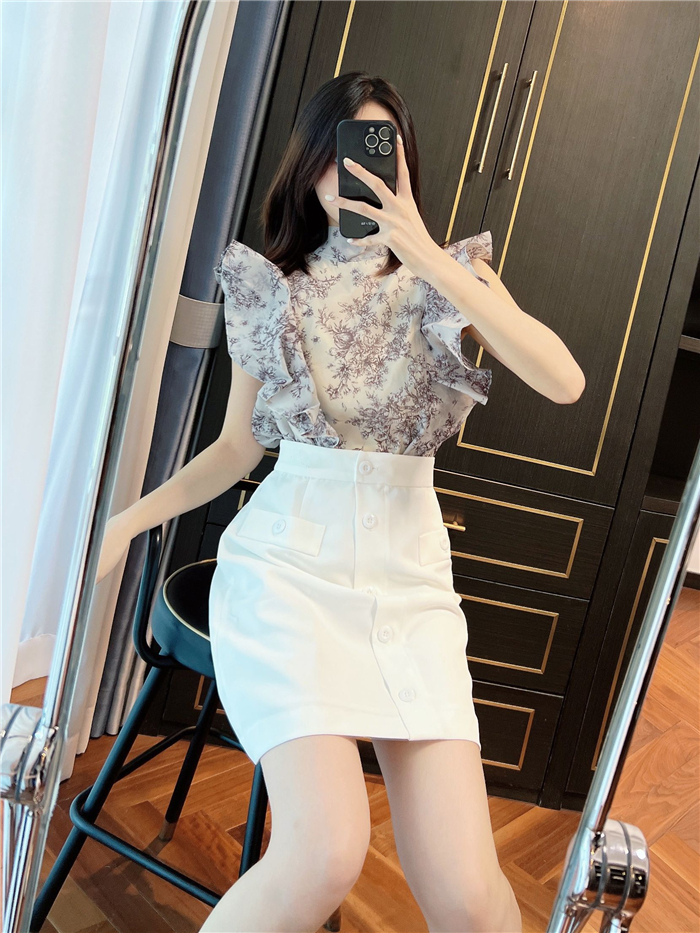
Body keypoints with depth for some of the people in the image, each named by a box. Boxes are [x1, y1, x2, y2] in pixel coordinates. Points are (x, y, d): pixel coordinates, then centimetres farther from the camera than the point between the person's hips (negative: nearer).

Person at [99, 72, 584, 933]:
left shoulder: (450, 273, 6)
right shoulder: (268, 287, 7)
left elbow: (562, 381, -12)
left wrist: (426, 257, -18)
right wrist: (131, 517, 6)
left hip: (410, 580, 1)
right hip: (289, 569, -1)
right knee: (325, 853, -21)